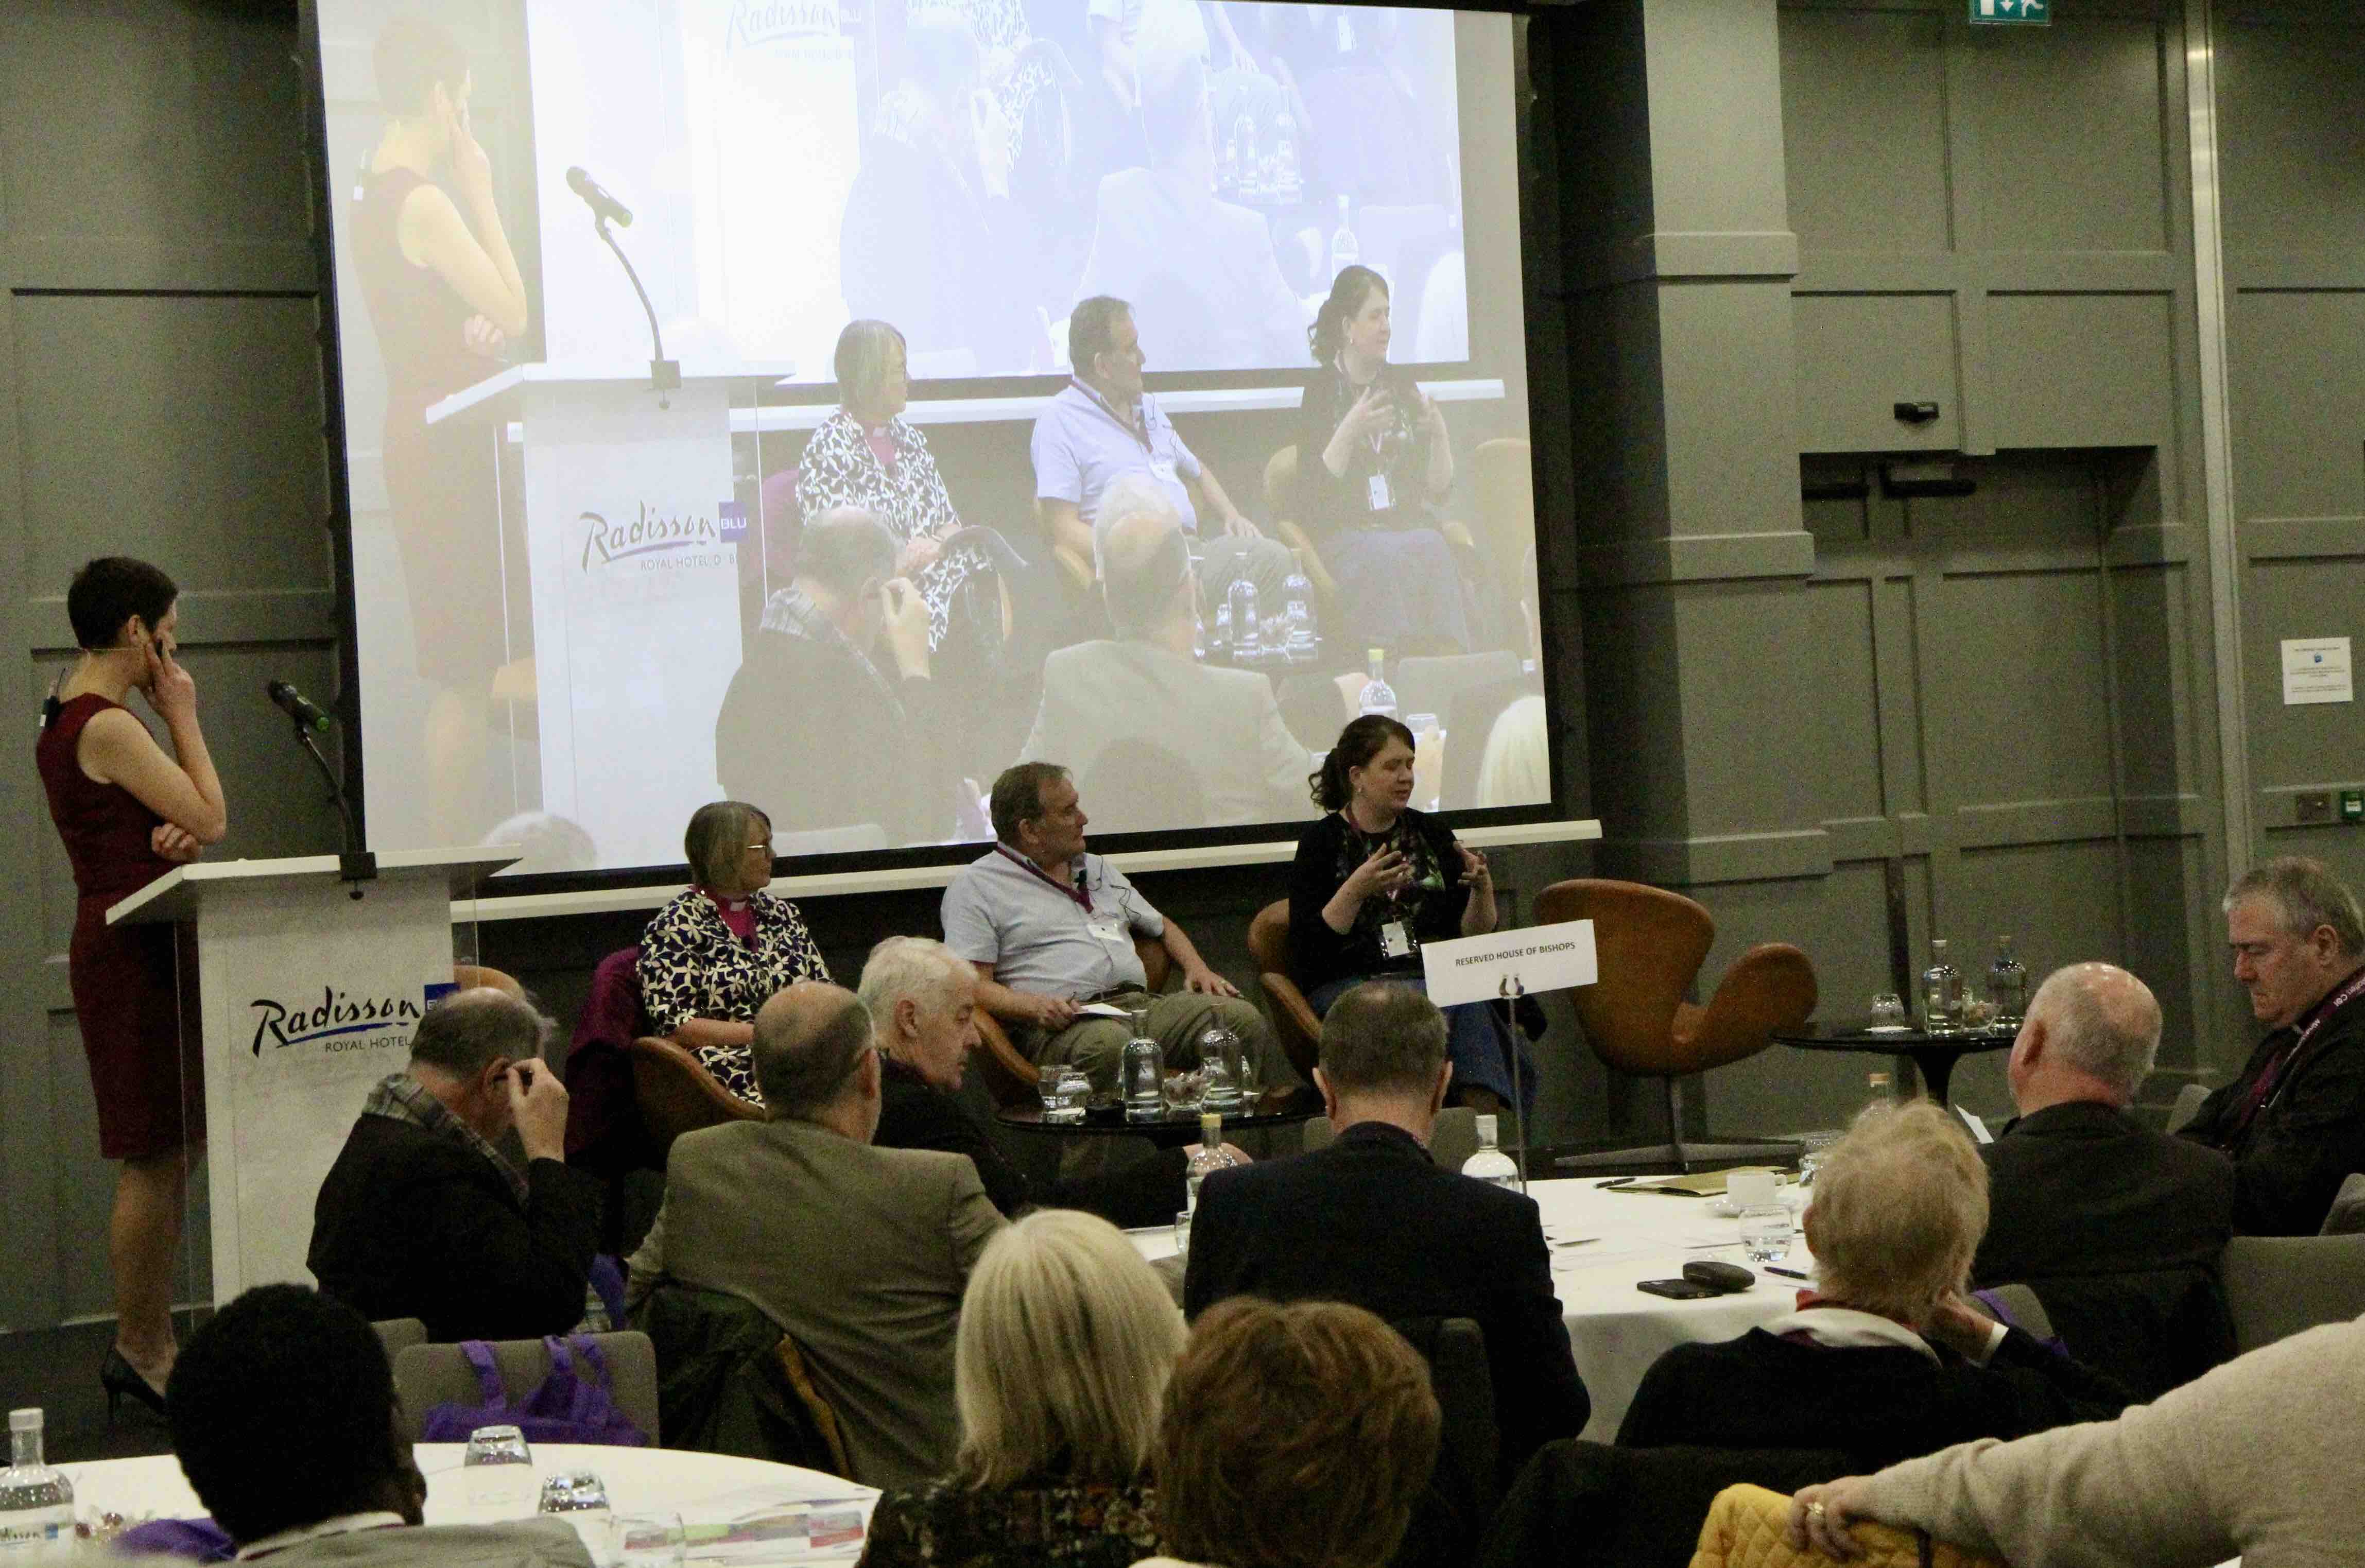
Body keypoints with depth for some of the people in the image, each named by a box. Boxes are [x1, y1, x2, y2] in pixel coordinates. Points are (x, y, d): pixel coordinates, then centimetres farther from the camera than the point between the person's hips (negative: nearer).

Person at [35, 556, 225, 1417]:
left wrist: (172, 832, -2)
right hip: (132, 952, -10)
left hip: (125, 945, 10)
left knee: (173, 1152, 13)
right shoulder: (108, 727, -16)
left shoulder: (65, 720, 15)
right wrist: (183, 717, -3)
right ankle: (139, 1349, 1)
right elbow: (211, 819, -13)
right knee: (157, 1159, -6)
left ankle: (151, 1344, 17)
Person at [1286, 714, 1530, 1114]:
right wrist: (1355, 891, -18)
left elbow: (1474, 934, 15)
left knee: (1469, 1002, -32)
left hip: (1435, 978, 4)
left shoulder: (1431, 833, 16)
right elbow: (1308, 948, -7)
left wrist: (1482, 889, -5)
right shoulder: (1321, 842, 3)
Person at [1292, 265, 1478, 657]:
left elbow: (1439, 488, 16)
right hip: (1344, 533, -3)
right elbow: (1314, 491, -6)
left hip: (1412, 525, 3)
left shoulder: (1402, 385, 17)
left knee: (1434, 553, -30)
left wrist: (1440, 433, -3)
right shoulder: (1322, 390, 5)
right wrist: (1349, 431, -17)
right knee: (1385, 560, -35)